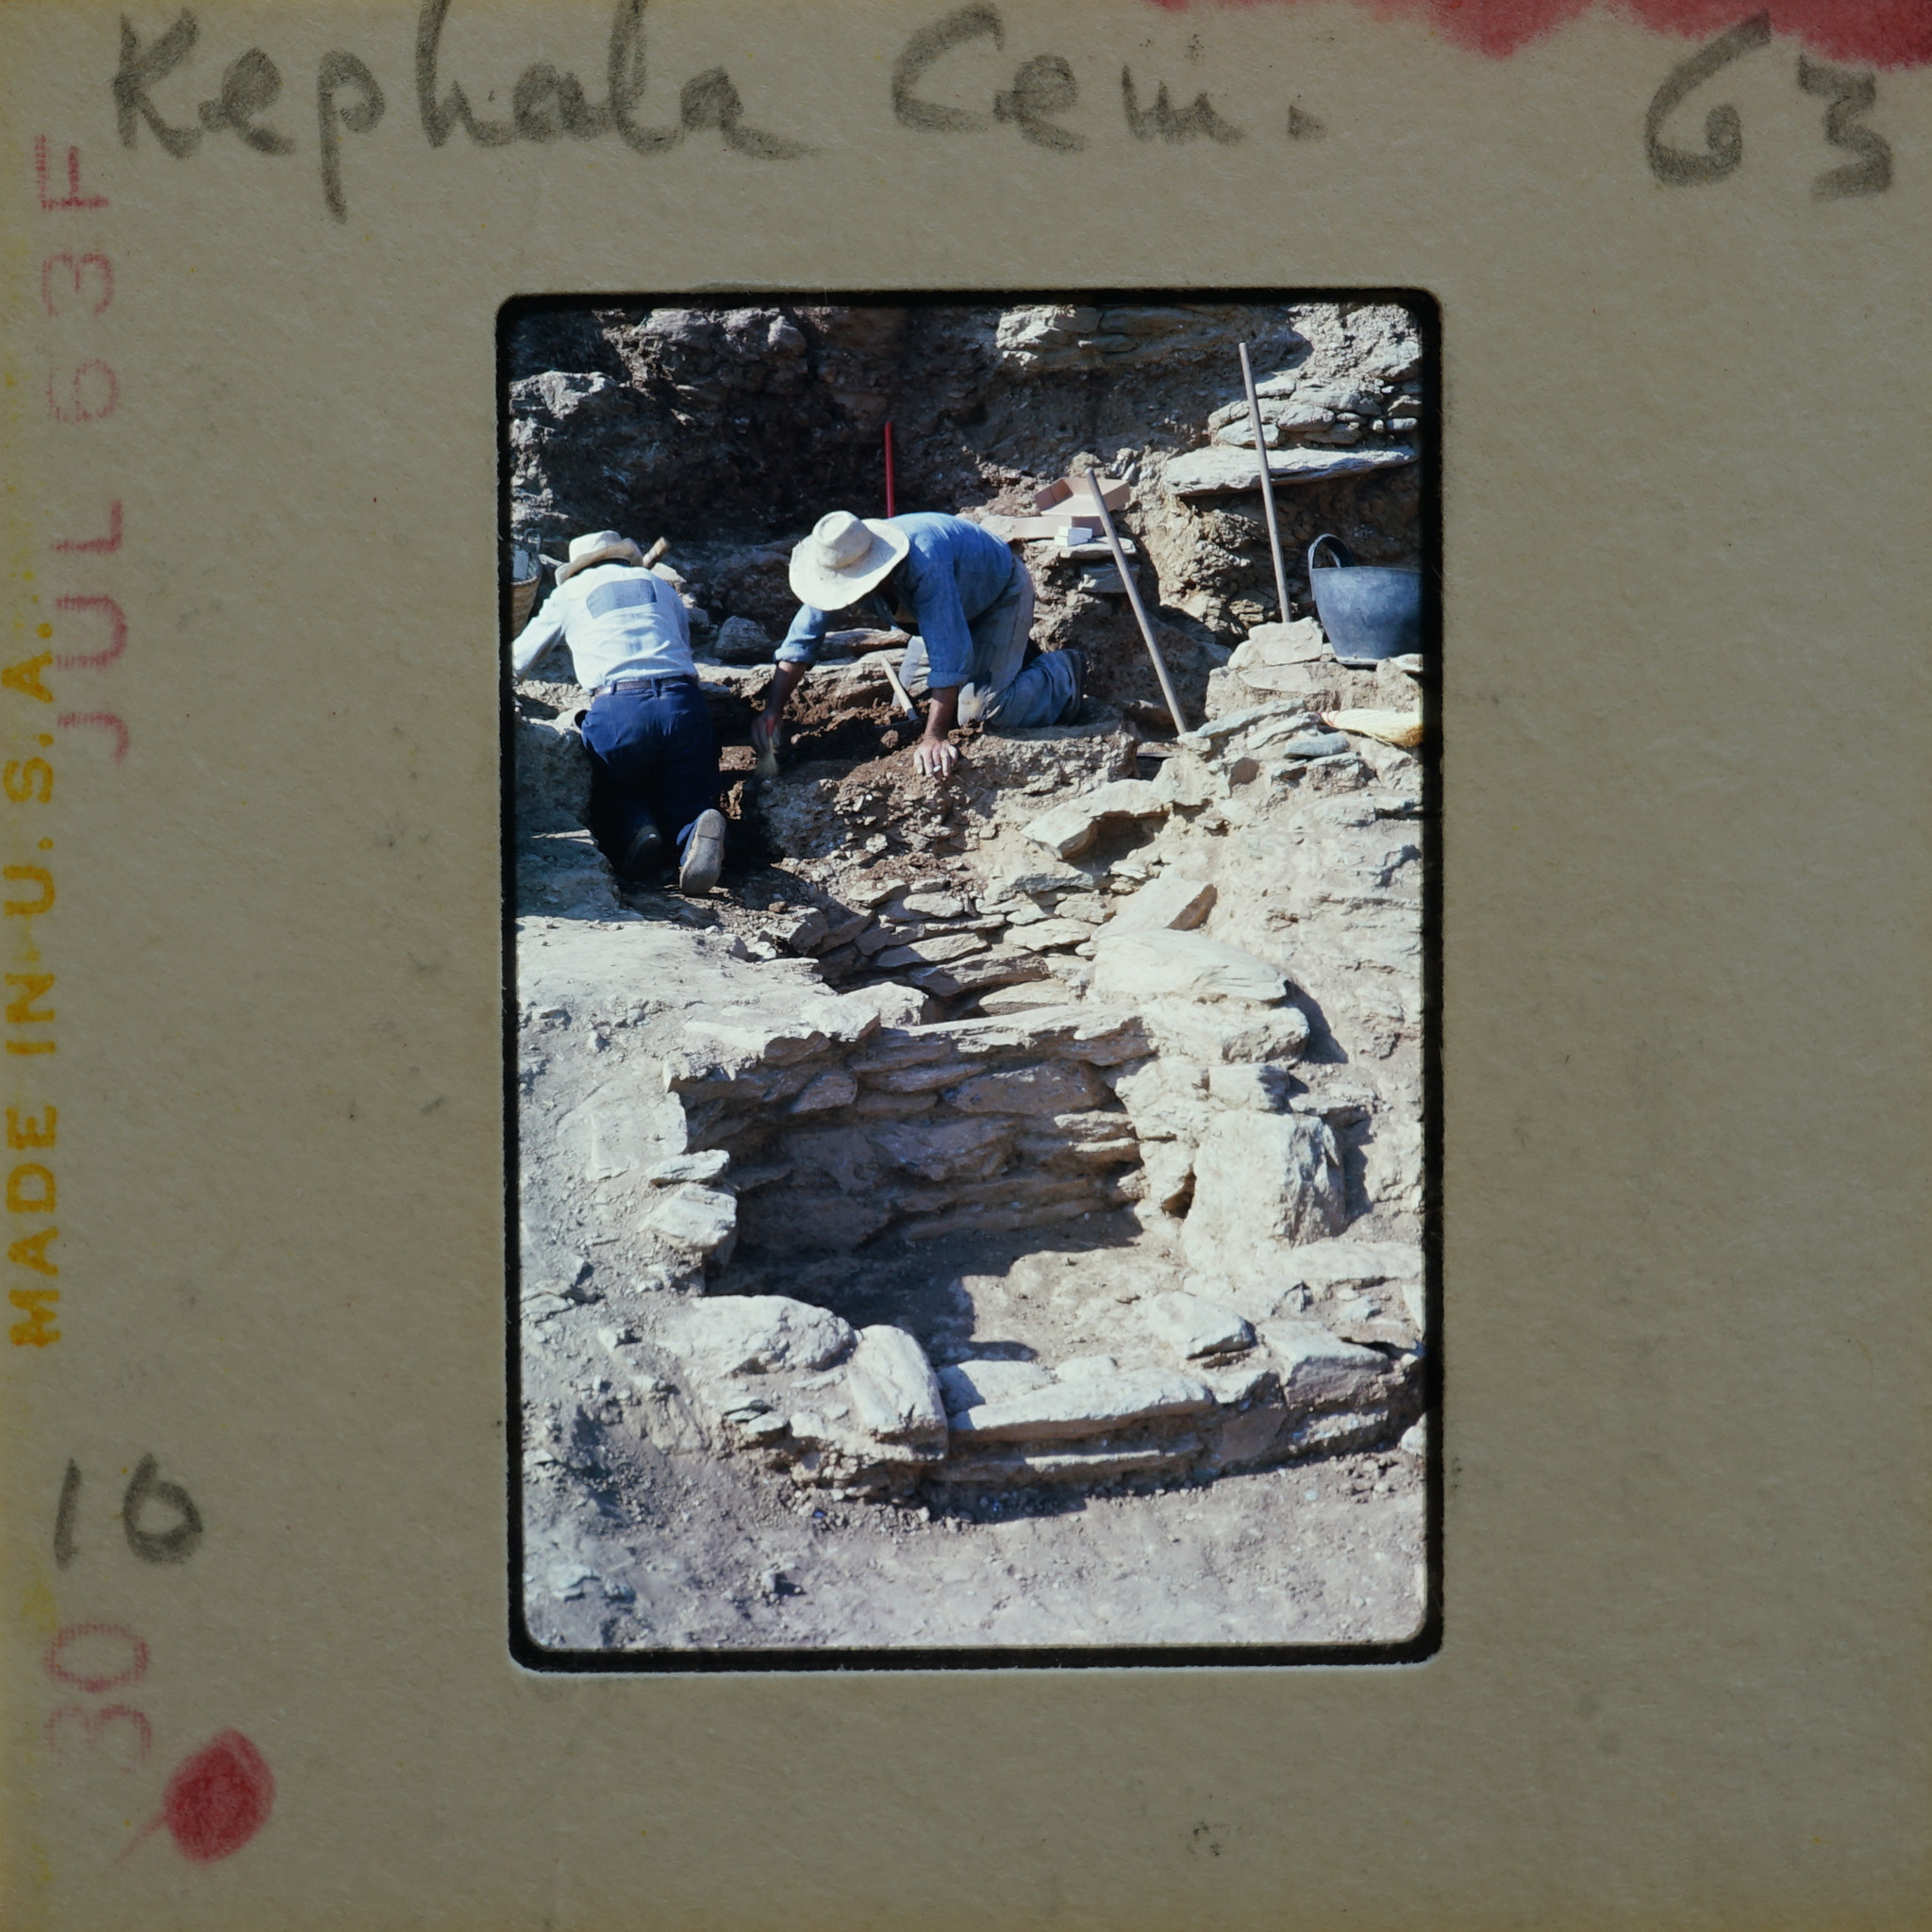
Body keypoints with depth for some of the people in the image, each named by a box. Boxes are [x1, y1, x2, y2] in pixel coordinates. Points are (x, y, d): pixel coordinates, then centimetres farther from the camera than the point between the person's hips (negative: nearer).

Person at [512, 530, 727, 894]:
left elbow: (517, 662, 33)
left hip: (618, 709, -2)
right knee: (686, 806, 12)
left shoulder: (570, 593, 22)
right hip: (683, 702, 2)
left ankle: (633, 833, -15)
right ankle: (696, 837, -25)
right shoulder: (659, 584, 27)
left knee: (614, 801, 21)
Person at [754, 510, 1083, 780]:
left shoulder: (924, 566, -46)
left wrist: (934, 738, -47)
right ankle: (1013, 652, 31)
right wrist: (772, 711, -26)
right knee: (912, 686, 12)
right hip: (957, 605, 8)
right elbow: (800, 641, -17)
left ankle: (1060, 673, 9)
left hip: (1001, 593, -7)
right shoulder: (841, 562, -24)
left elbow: (948, 657, -46)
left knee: (980, 709, -18)